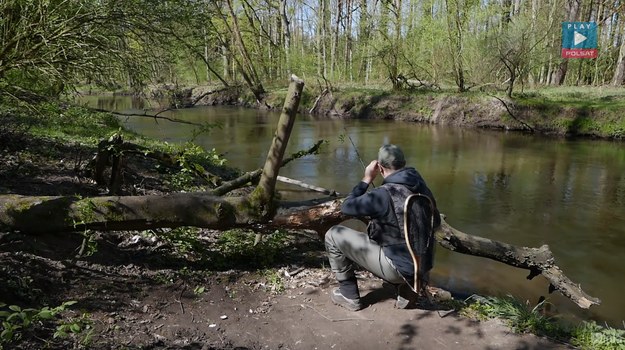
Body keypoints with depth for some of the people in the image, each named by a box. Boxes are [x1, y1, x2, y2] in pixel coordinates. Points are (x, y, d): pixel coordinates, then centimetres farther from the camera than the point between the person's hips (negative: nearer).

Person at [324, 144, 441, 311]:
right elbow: (435, 222, 14)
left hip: (398, 267, -7)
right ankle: (405, 288, 21)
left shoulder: (384, 194, -23)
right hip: (421, 267, 7)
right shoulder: (422, 187, -1)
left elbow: (347, 207, -9)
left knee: (334, 235, -1)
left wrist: (366, 179, -1)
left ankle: (349, 295, 12)